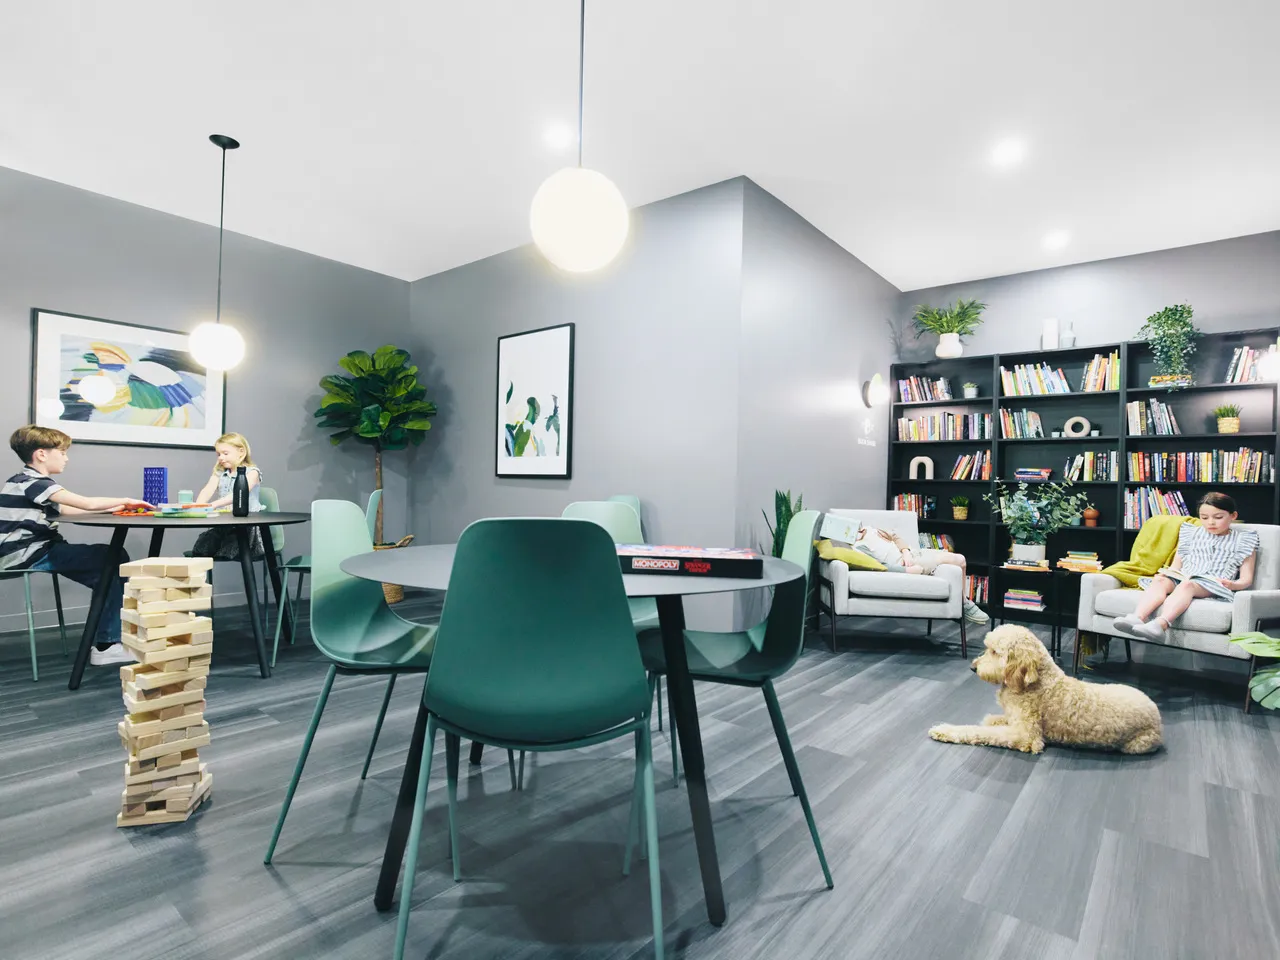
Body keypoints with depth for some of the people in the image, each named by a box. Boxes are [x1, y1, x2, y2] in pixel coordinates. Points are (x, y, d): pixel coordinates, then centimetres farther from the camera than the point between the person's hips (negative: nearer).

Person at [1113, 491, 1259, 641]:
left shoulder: (1242, 540, 16)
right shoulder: (1191, 534, 25)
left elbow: (1247, 579, 9)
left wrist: (1232, 585, -15)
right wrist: (1165, 573, -2)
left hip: (1213, 586, -4)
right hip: (1182, 578, 4)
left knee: (1186, 585, -38)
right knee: (1160, 581, -31)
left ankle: (1160, 624, -62)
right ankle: (1137, 618, -54)